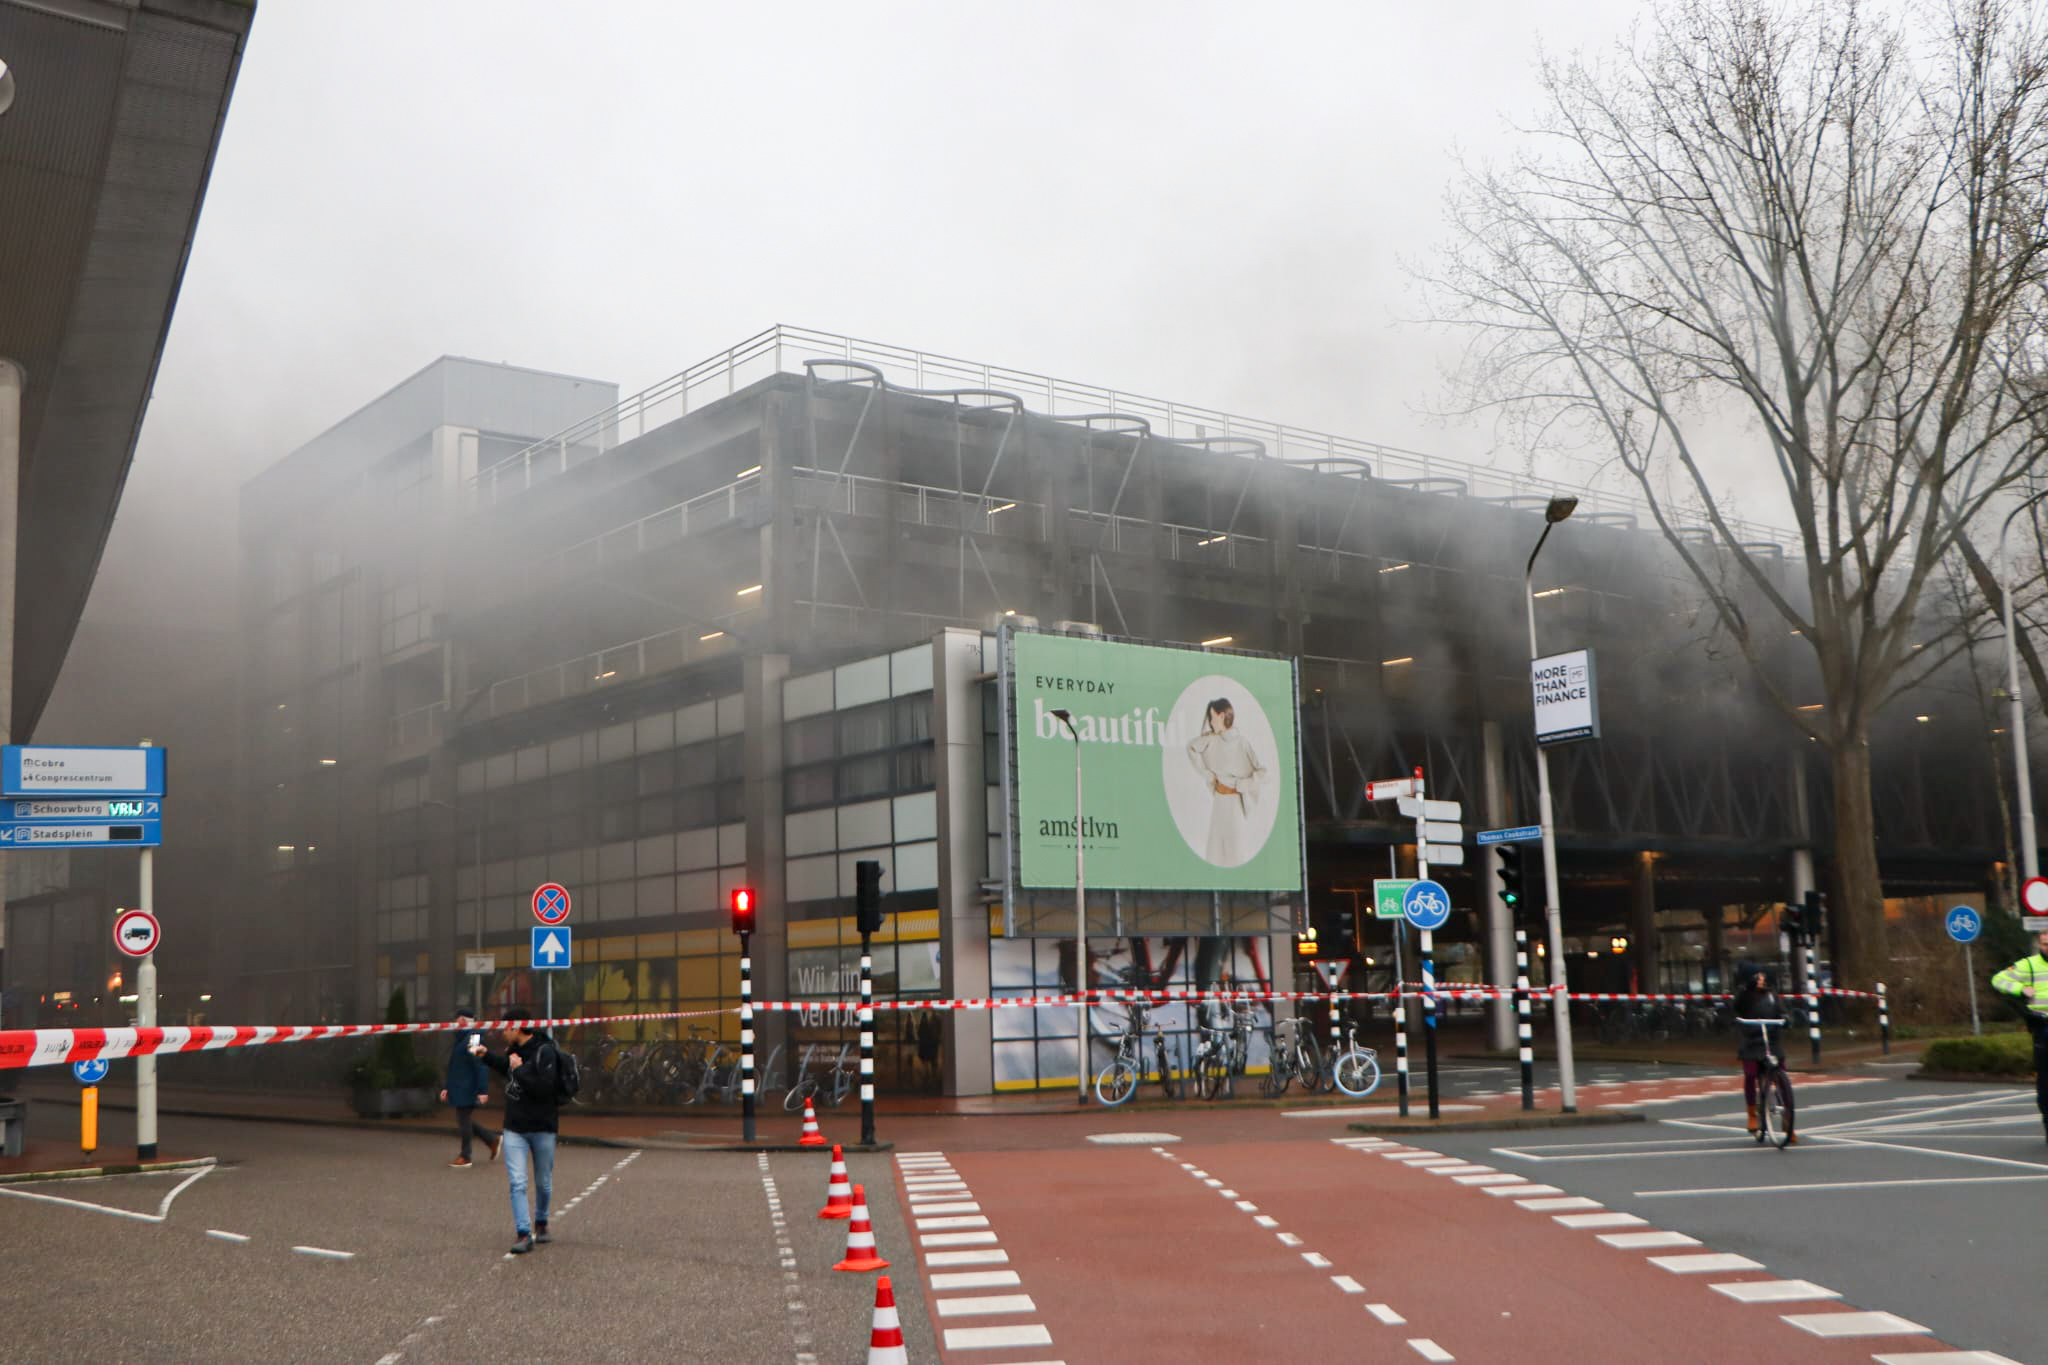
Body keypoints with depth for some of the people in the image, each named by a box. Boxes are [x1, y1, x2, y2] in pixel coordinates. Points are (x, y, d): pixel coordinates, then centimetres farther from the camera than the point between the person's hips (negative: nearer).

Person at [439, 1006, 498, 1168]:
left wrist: (483, 1091, -23)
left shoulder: (472, 1039, -18)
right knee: (465, 1120, 14)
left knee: (464, 1120, 0)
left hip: (467, 1090, -9)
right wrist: (446, 1087, 20)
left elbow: (480, 1067, -21)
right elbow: (452, 1067, 19)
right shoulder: (459, 1040, 12)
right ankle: (492, 1140, 26)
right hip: (457, 1088, 9)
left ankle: (465, 1156, 11)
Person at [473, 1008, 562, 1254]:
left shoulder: (544, 1052, -17)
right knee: (517, 1183, -6)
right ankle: (523, 1234, -6)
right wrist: (486, 1056, 19)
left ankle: (540, 1223, 33)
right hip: (514, 1128, 5)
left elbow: (544, 1088, -27)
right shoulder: (514, 1049, 6)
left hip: (542, 1128, -5)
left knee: (543, 1183, 12)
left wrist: (520, 1069, -21)